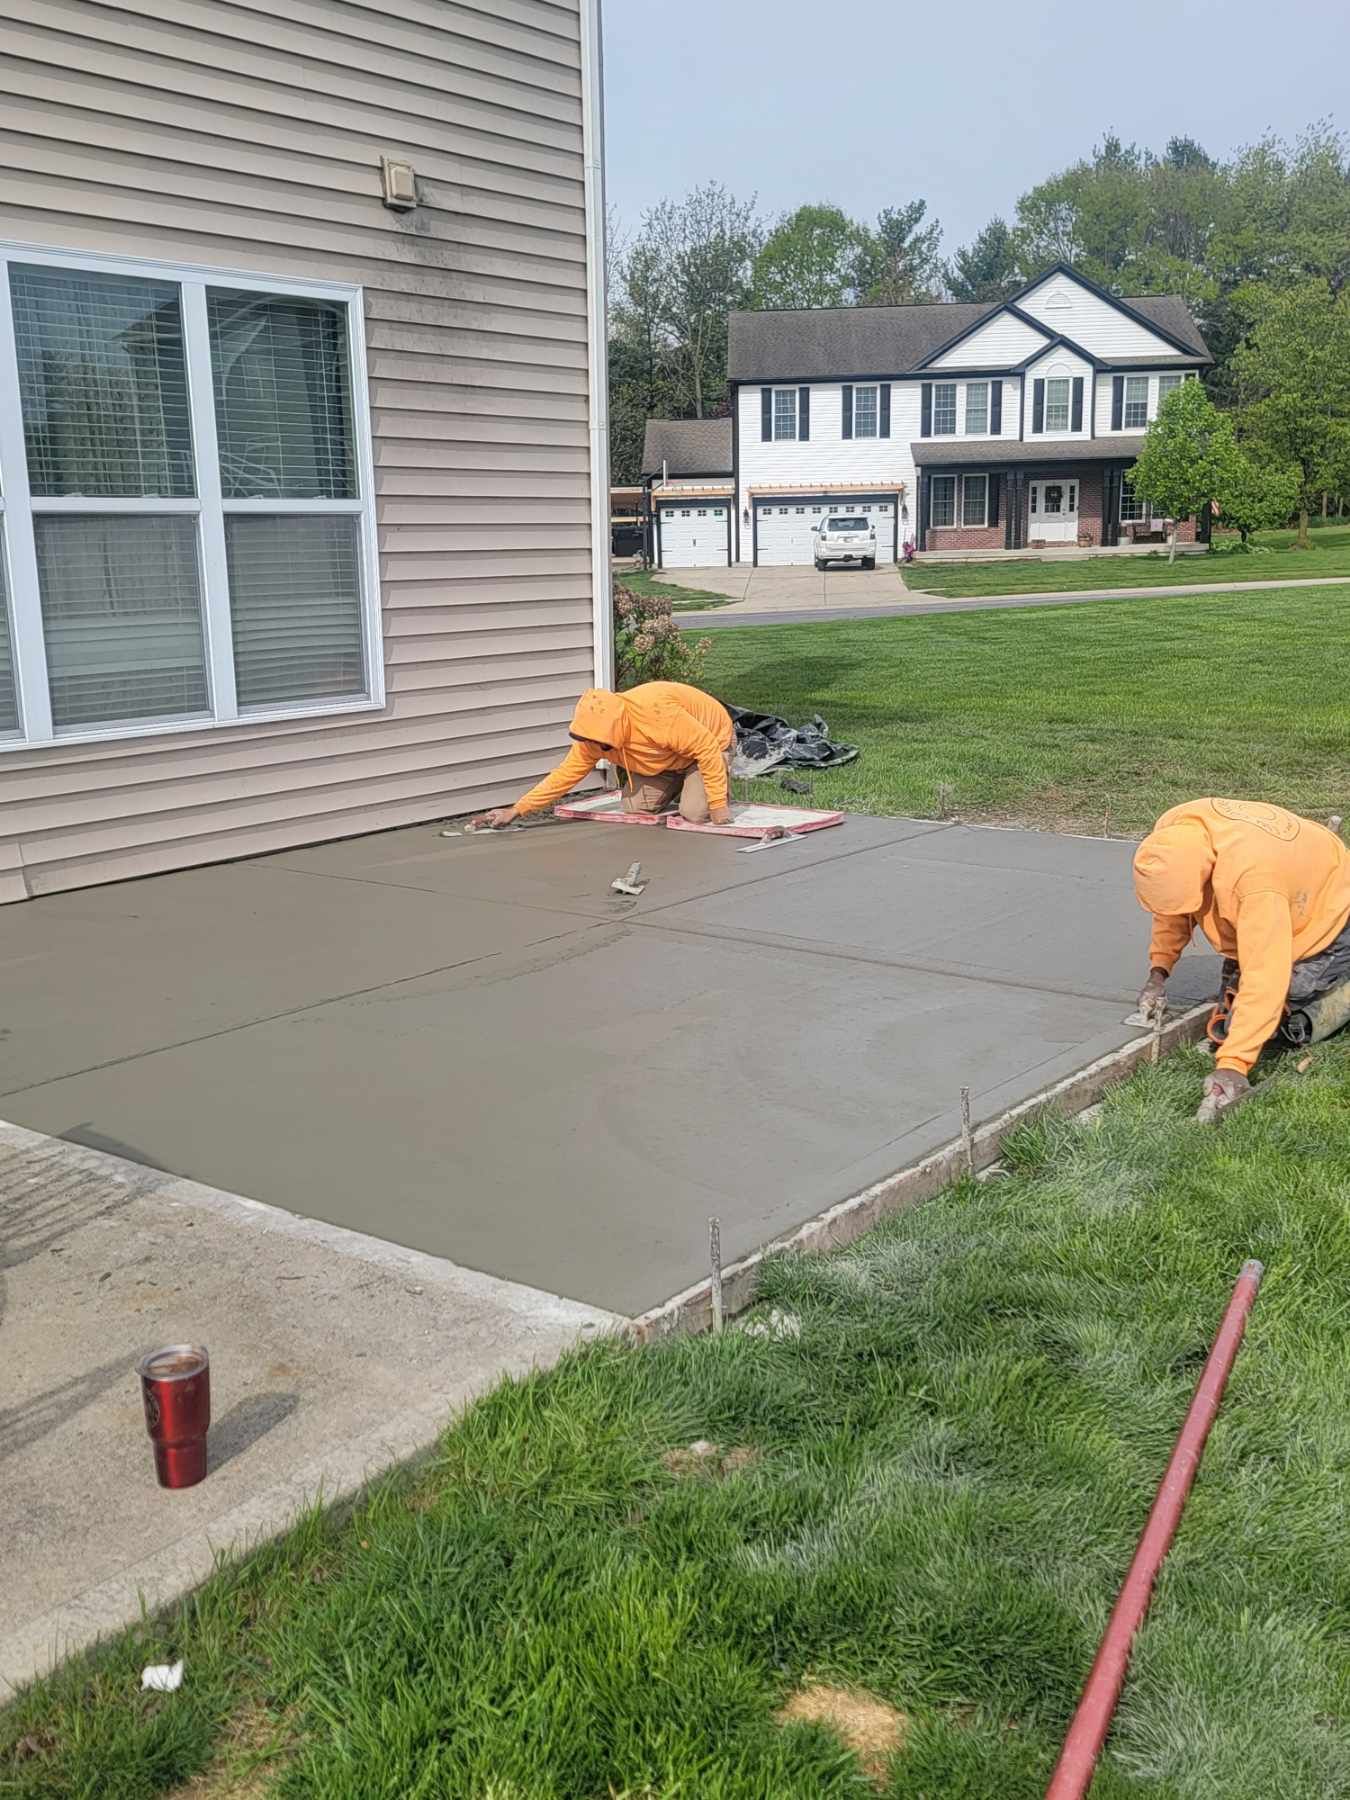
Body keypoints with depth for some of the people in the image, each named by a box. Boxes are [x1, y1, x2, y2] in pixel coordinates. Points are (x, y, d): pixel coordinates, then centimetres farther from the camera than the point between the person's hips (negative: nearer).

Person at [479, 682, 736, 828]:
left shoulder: (656, 714, -41)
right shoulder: (594, 735, -20)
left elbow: (708, 748, -35)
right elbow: (565, 773, -13)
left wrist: (718, 804, -32)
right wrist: (516, 810, -17)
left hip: (711, 741, -6)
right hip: (667, 760, 6)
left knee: (695, 813, -24)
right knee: (634, 808, -8)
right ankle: (678, 789, 19)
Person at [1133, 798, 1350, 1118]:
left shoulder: (1254, 878, -47)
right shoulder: (1171, 836, -25)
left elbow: (1265, 980, -47)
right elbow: (1171, 907, -3)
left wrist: (1232, 1066, -50)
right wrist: (1158, 969, -11)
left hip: (1322, 920, -7)